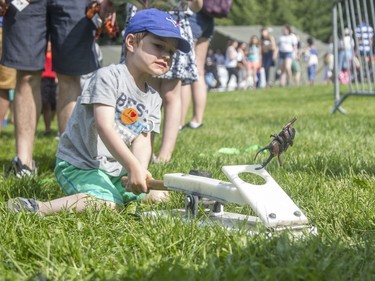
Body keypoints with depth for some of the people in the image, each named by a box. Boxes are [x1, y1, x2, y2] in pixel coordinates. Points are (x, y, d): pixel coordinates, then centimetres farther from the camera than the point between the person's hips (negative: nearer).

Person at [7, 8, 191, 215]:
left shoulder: (153, 99, 10)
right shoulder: (109, 76, -14)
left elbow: (142, 139, -1)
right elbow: (105, 127, -25)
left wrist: (140, 169, -23)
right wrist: (133, 166, -33)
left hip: (115, 171, 9)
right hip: (78, 164, -9)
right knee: (108, 204, -32)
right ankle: (37, 209, -30)